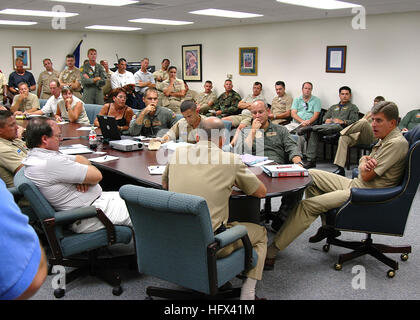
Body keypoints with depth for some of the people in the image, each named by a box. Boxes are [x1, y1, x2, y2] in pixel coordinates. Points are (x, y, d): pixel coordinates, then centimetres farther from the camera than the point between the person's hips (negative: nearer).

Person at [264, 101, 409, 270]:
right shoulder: (385, 139, 14)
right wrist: (365, 161, -9)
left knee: (307, 205, -19)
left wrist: (364, 163, 2)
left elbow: (366, 175, -21)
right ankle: (328, 226, 14)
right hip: (356, 184, 10)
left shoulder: (397, 143, -18)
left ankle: (270, 253, -18)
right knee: (311, 175, 12)